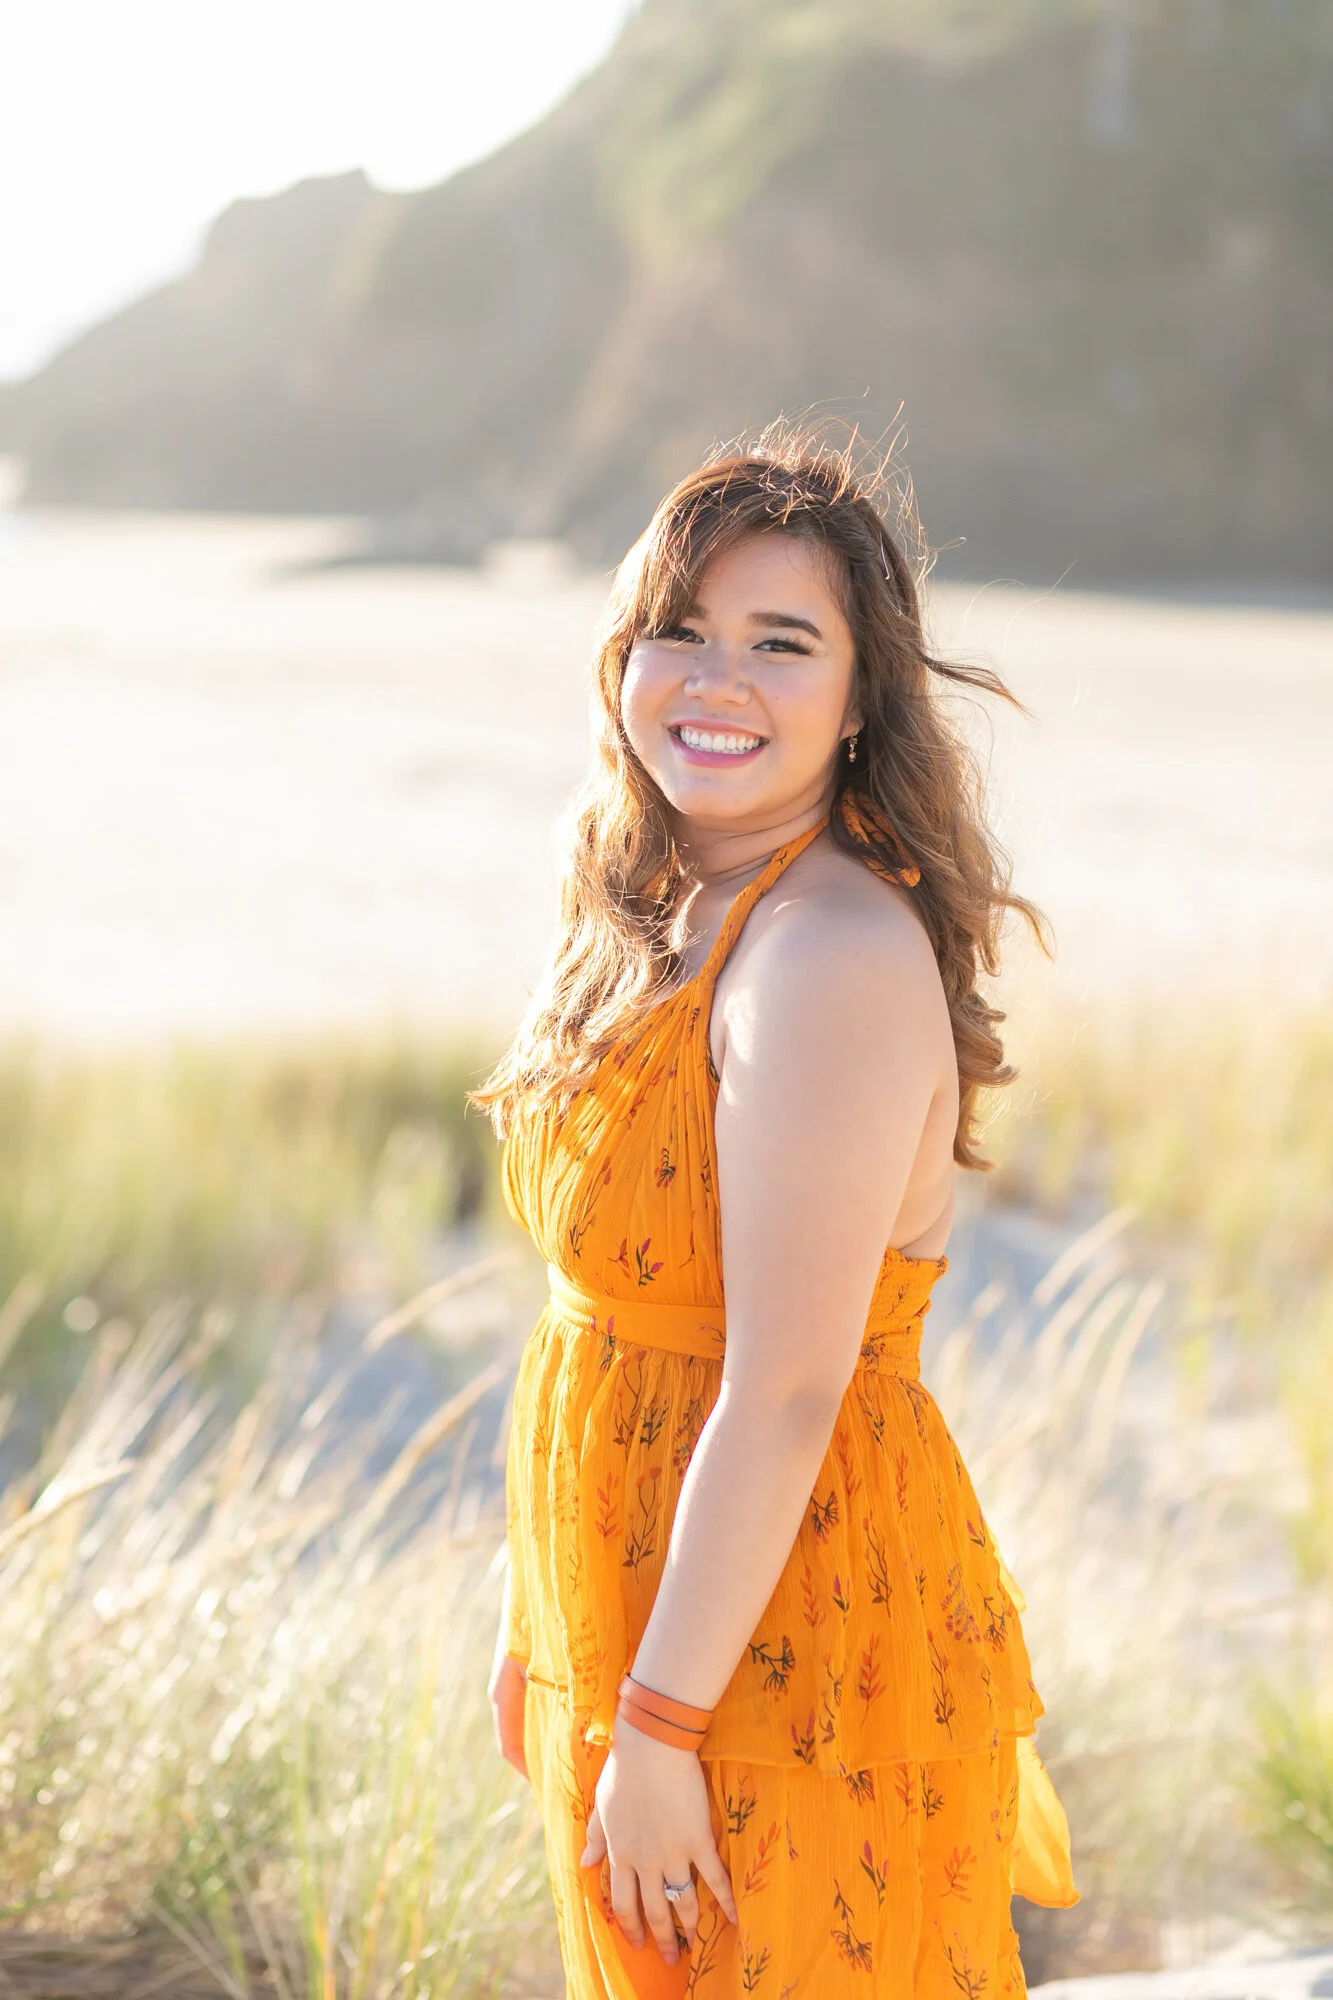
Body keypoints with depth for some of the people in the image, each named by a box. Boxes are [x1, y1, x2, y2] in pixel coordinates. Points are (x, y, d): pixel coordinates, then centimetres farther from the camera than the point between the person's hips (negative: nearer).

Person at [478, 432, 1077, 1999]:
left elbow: (784, 1393, -24)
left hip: (784, 1653, -9)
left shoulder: (837, 959, -22)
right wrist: (535, 1620, 14)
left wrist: (656, 1725, -20)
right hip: (632, 1618, 9)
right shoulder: (658, 925, 6)